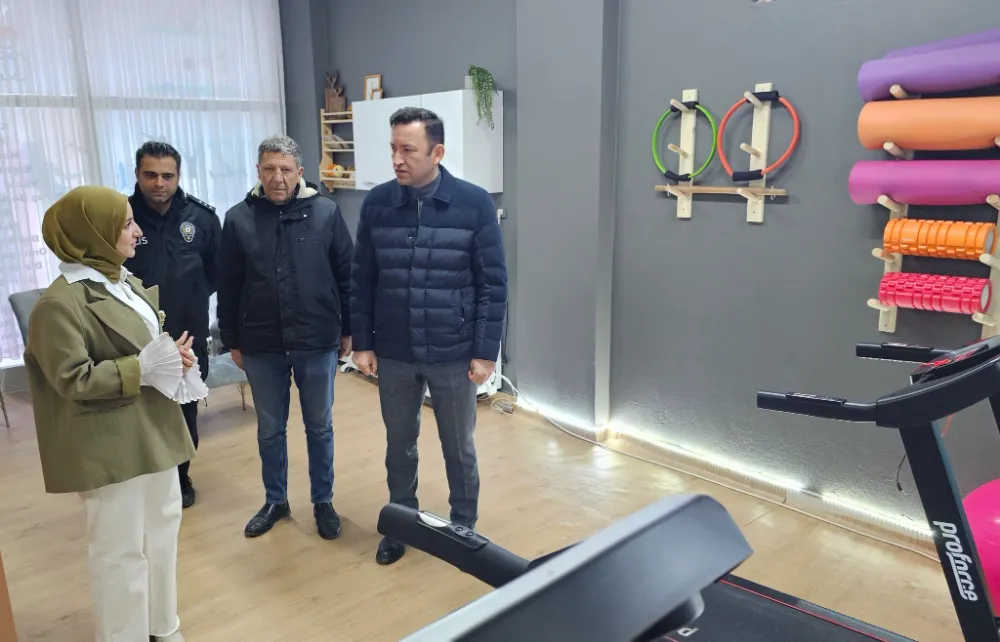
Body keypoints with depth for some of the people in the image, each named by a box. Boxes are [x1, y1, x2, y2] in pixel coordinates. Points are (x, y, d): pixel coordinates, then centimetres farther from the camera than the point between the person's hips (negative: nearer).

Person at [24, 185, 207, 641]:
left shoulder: (125, 283, 10)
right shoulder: (60, 304, -17)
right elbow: (72, 381, -19)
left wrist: (173, 356, -1)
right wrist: (143, 368, -22)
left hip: (153, 430, 9)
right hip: (109, 445, -9)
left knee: (162, 531, 18)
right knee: (120, 549, 4)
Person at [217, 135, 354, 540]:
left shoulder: (326, 213, -6)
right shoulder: (238, 219, -2)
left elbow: (346, 276, 0)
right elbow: (228, 287, 4)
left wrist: (348, 330, 2)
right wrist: (232, 341, 6)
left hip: (317, 343, -1)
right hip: (261, 346, 2)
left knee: (319, 427, 13)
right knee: (269, 430, 16)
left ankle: (323, 502, 30)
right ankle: (275, 501, 35)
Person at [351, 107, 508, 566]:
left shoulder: (474, 204, -9)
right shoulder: (376, 203, -2)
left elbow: (493, 283, -7)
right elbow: (362, 281, 4)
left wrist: (486, 351, -9)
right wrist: (362, 343, 2)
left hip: (454, 356, -2)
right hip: (393, 355, 2)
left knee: (459, 448, 14)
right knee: (399, 445, 18)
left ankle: (464, 527, 36)